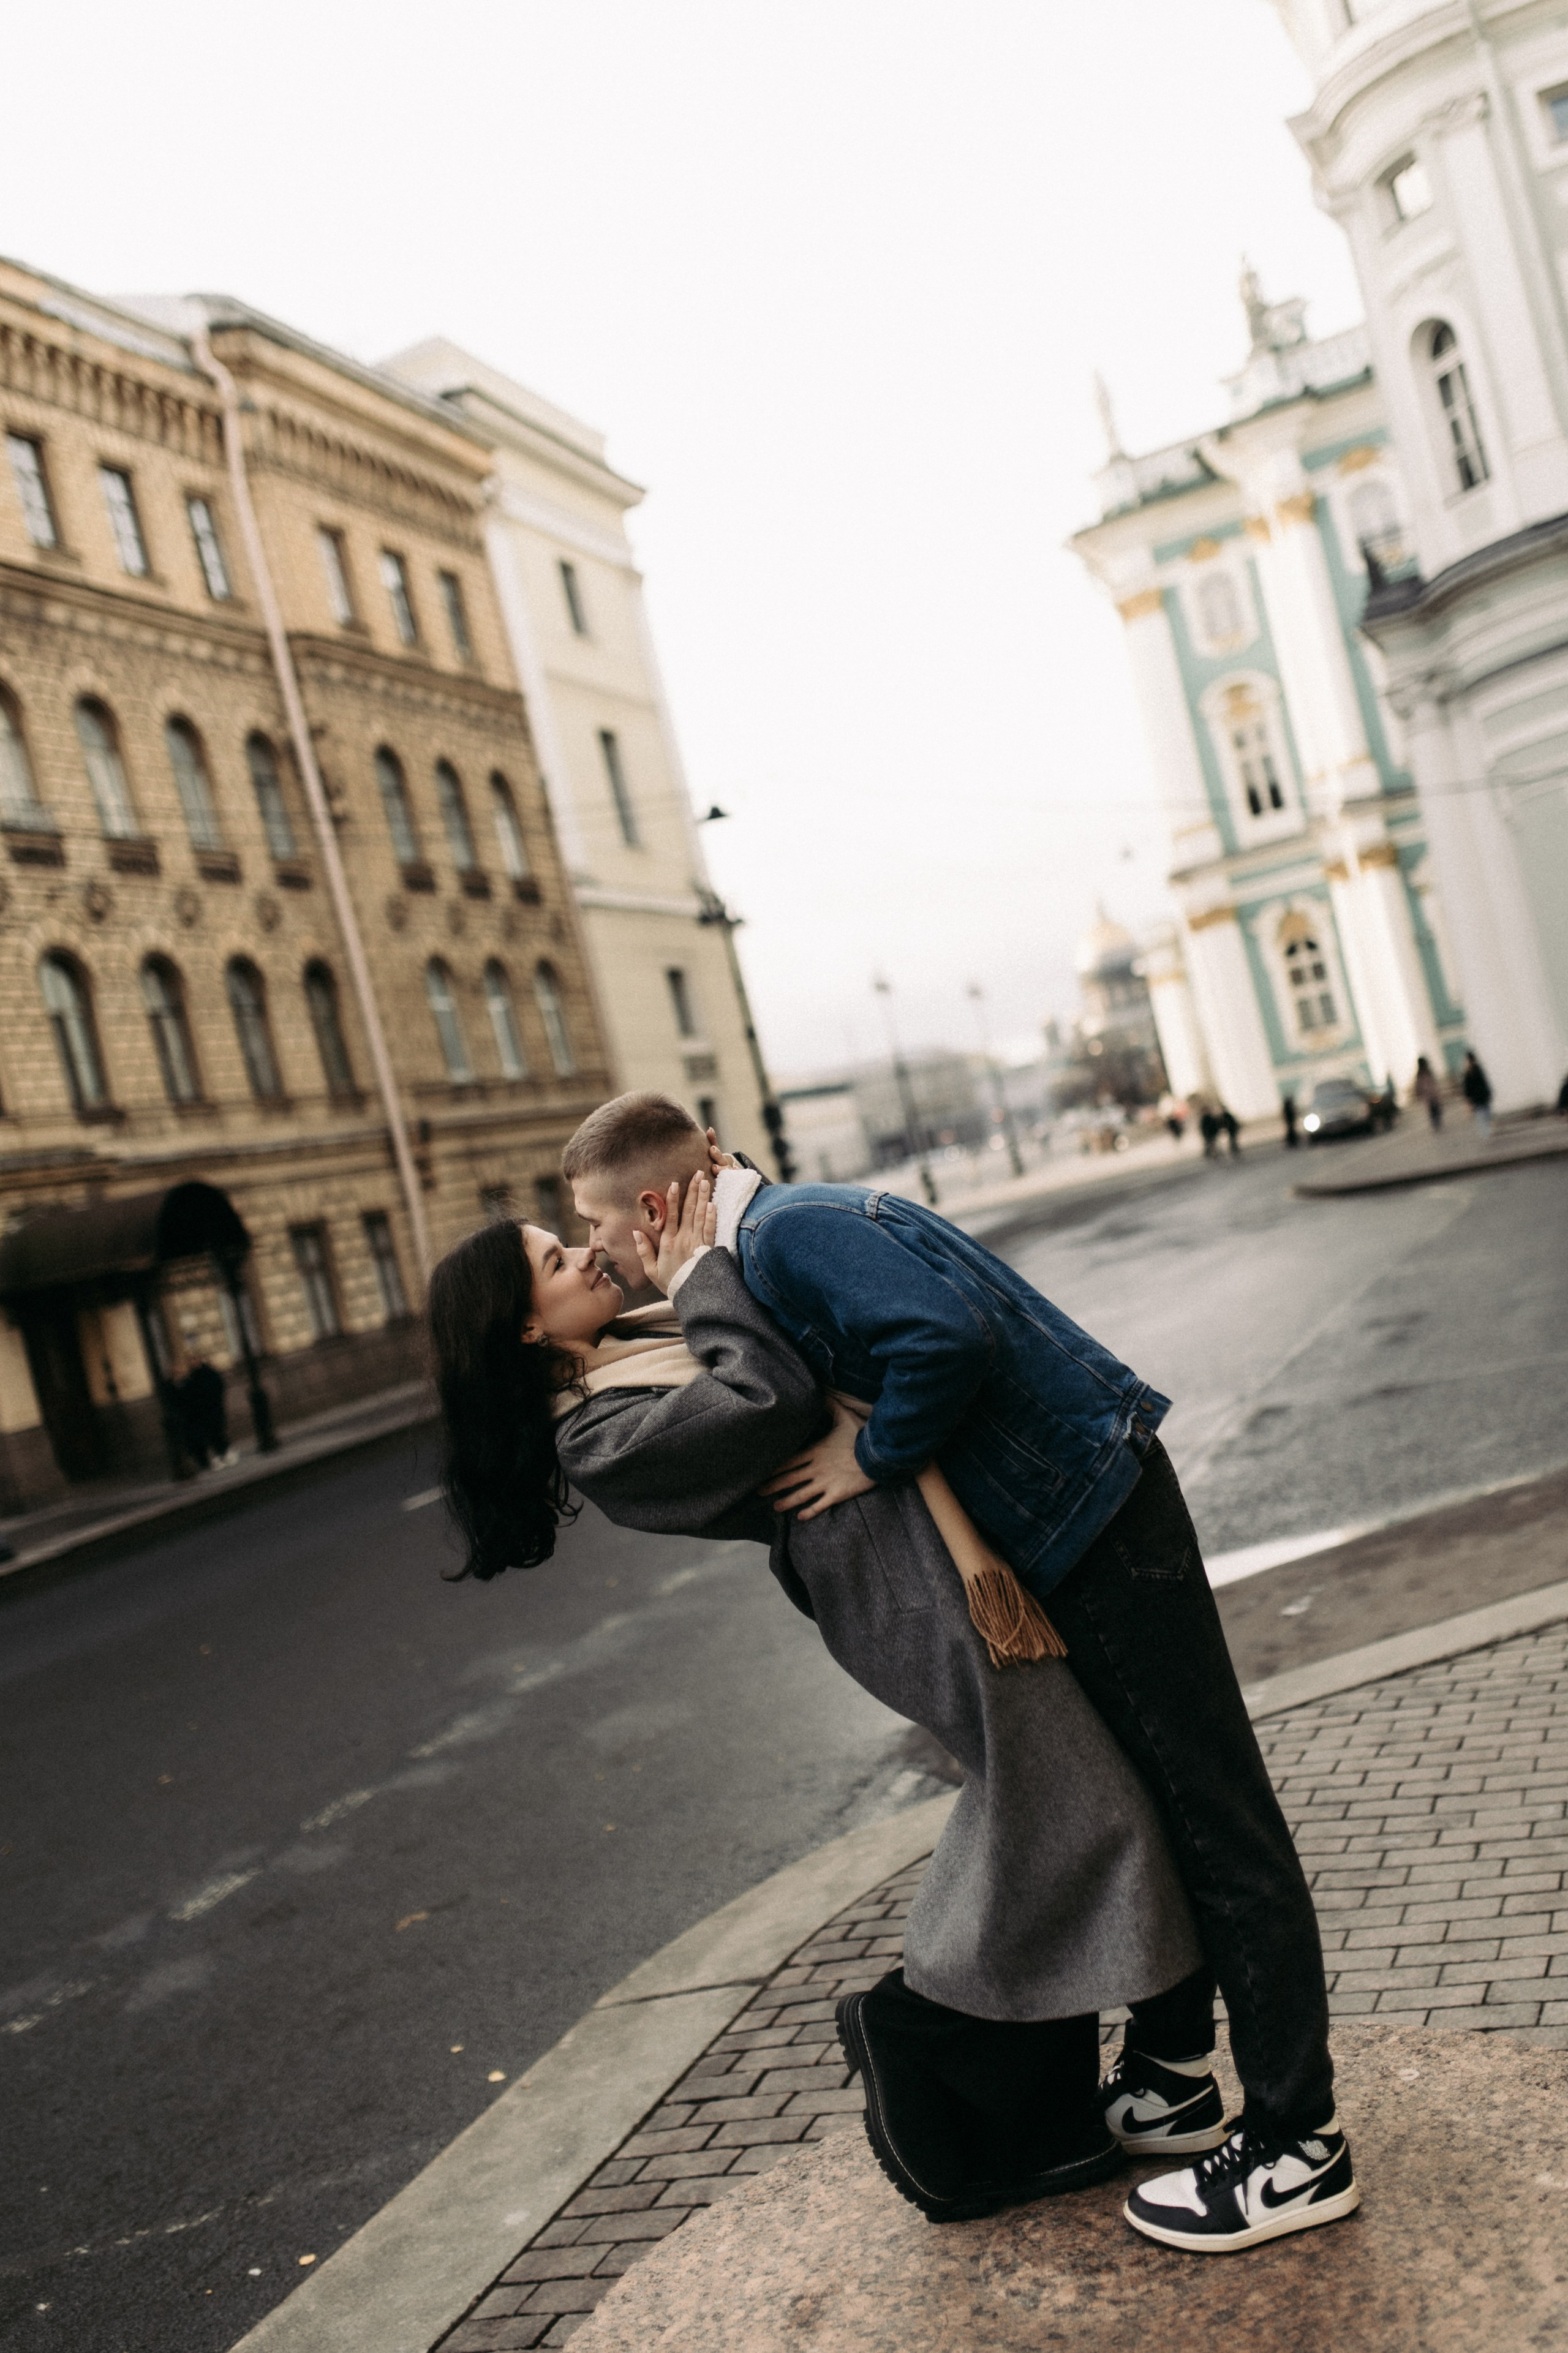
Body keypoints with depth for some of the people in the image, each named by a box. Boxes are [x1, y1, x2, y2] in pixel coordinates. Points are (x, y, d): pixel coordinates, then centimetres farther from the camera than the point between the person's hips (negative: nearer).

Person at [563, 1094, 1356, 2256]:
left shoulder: (785, 1235, -20)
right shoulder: (795, 1220, 11)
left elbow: (945, 1337, -33)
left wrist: (871, 1457, -19)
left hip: (1094, 1511, -11)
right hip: (1078, 1507, 11)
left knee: (1213, 1815, -1)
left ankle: (1299, 2148, 10)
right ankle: (1169, 2048, 41)